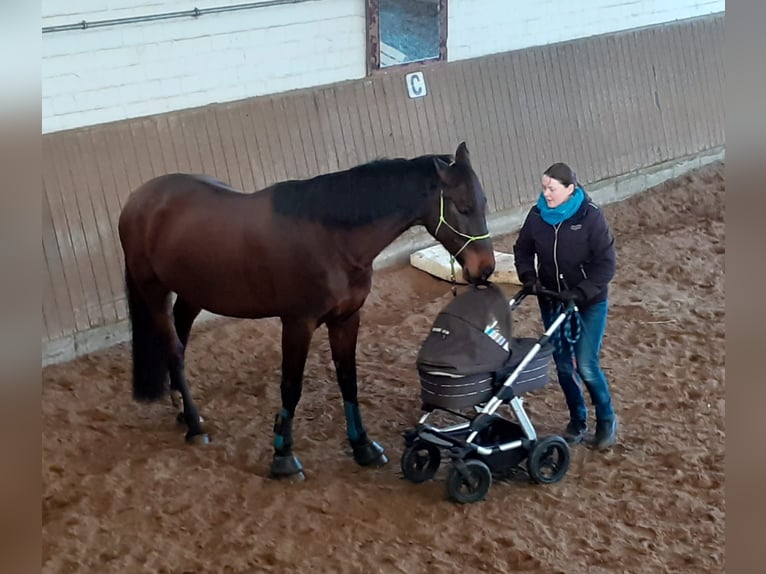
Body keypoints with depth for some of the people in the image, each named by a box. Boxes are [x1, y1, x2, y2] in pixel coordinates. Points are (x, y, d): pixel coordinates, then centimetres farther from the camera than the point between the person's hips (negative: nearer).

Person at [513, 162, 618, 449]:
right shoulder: (537, 216, -7)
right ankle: (577, 420, 29)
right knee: (563, 365, 10)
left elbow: (605, 264, -17)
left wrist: (581, 293, -25)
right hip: (552, 302, 4)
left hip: (589, 303, -4)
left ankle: (606, 421, 15)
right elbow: (522, 250, 10)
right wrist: (529, 278, -7)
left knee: (586, 366, -7)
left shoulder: (590, 216, -18)